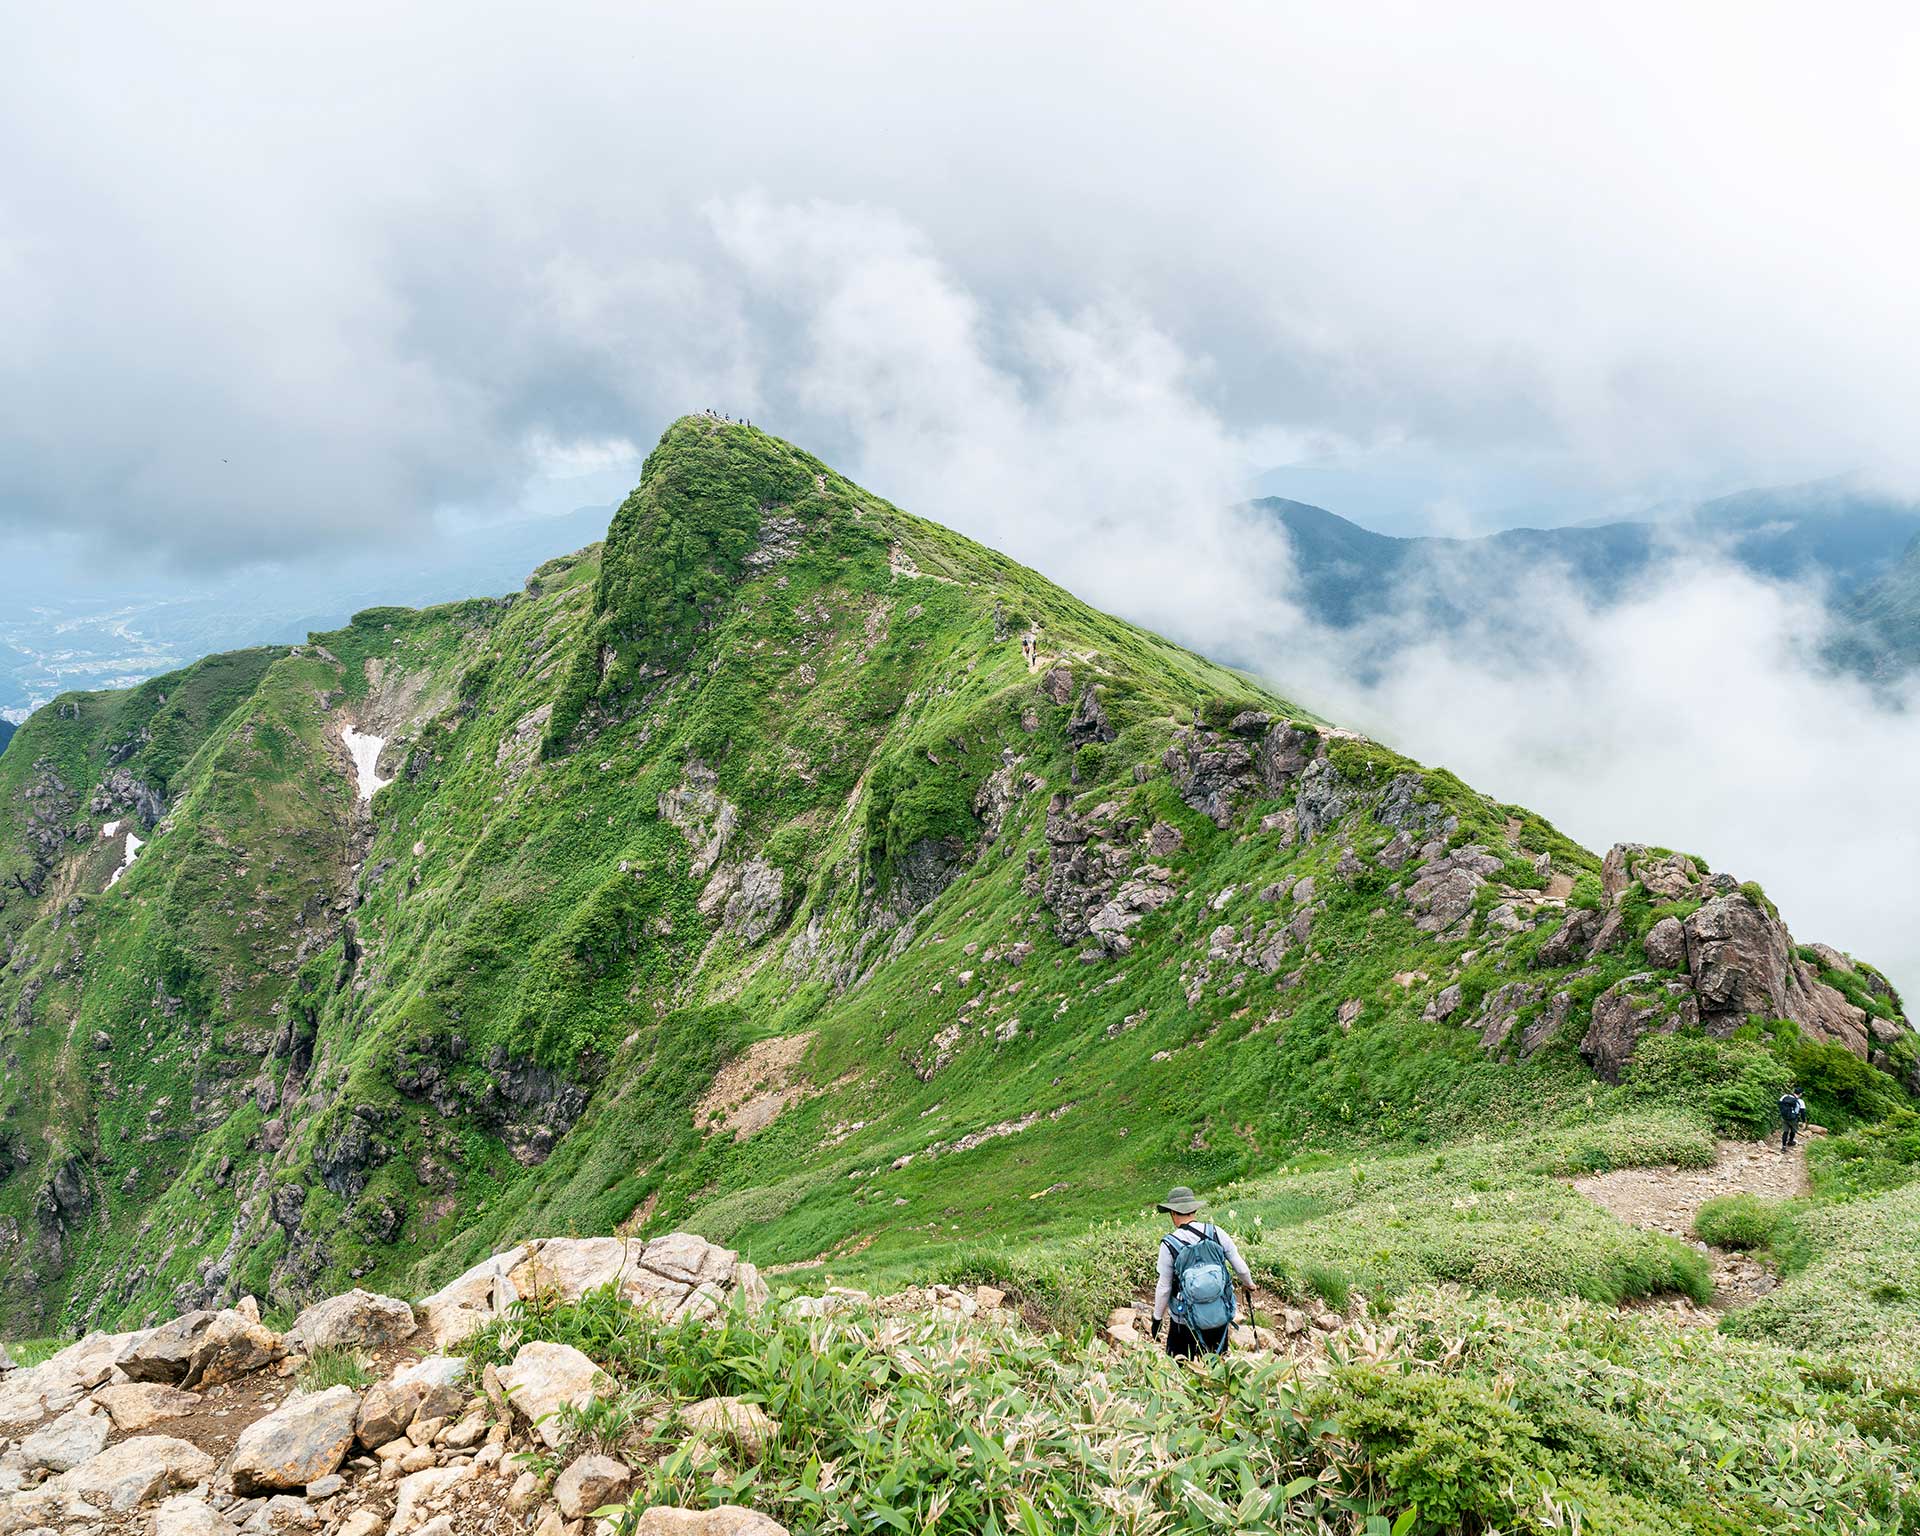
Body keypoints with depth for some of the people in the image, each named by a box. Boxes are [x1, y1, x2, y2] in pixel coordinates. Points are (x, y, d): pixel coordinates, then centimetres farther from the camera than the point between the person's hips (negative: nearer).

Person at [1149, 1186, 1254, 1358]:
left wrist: (1157, 1318, 6)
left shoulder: (1169, 1245, -14)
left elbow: (1164, 1287, -8)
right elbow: (1241, 1268, 1)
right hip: (1220, 1316, 3)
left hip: (1186, 1321, -3)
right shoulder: (1216, 1233, -8)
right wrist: (1248, 1284, 23)